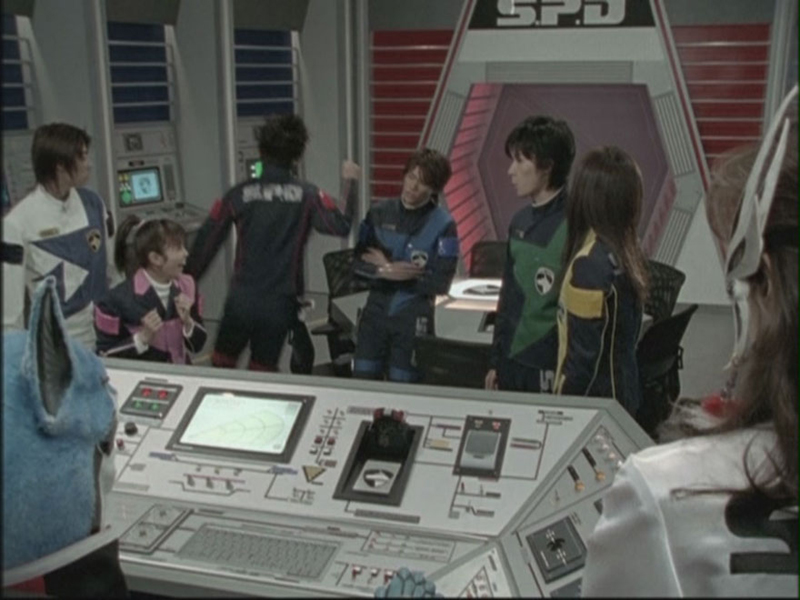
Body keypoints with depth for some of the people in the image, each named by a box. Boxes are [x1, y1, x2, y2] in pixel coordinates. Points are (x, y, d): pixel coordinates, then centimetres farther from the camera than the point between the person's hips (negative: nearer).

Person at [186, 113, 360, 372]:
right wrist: (350, 183, -3)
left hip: (241, 301, 0)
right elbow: (341, 226, -15)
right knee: (262, 373, 13)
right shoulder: (307, 195, -6)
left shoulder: (239, 194, -3)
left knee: (221, 365, 19)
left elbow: (207, 241, 0)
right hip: (279, 304, 0)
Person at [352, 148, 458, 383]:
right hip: (375, 312, 3)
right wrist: (385, 272, -20)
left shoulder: (443, 225, -10)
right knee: (362, 382, 9)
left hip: (414, 319, -3)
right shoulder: (379, 213, 0)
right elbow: (356, 261, 0)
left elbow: (440, 283, -16)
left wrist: (387, 267, -12)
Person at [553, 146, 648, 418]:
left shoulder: (590, 263, -22)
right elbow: (620, 337, 8)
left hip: (595, 397, -7)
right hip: (623, 393, 7)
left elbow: (583, 353, -21)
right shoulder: (629, 252, 0)